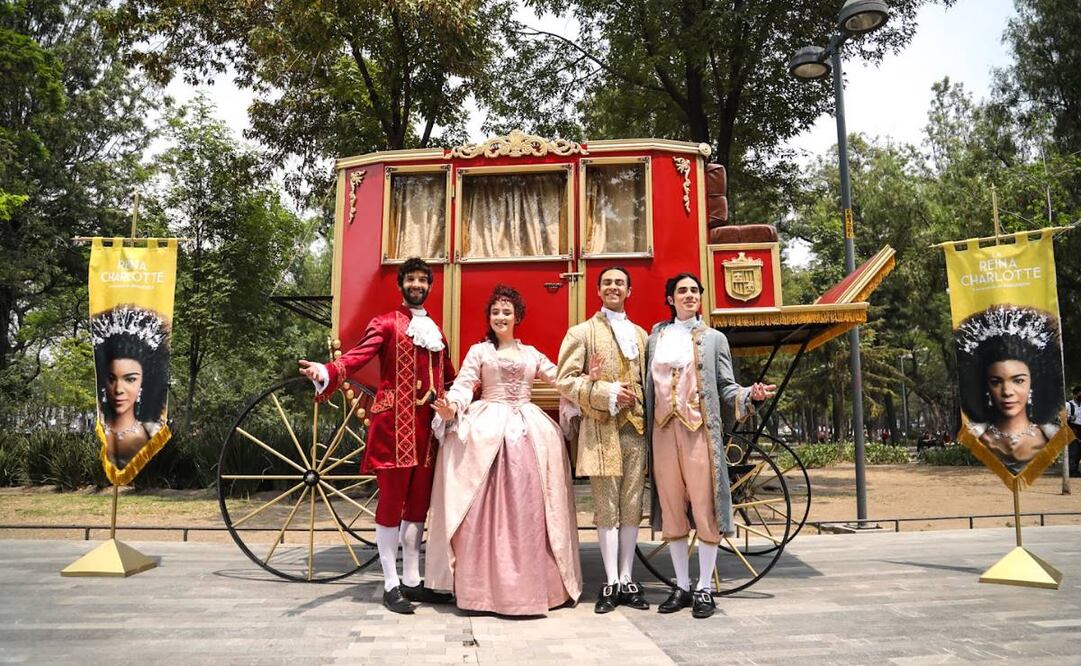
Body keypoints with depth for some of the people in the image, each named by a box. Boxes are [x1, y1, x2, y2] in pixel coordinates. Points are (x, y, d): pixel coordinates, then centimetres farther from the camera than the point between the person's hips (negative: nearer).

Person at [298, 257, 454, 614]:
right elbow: (358, 355, -16)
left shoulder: (436, 331, 18)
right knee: (391, 503, 0)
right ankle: (391, 585, 9)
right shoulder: (385, 323, 0)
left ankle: (412, 580, 22)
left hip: (427, 427, 6)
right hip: (394, 425, -6)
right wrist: (326, 372, -33)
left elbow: (449, 377, 25)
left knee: (418, 504, 11)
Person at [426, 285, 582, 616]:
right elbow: (463, 385, -3)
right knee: (486, 507, -7)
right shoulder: (479, 351, 8)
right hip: (487, 428, -3)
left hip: (529, 429, 3)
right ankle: (486, 584, 1)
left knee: (527, 506, -1)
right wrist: (451, 407, -23)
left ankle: (529, 583, 7)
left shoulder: (531, 353, 17)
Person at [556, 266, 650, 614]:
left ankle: (626, 580, 14)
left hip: (636, 428, 4)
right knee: (607, 508, -2)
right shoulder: (582, 332, 6)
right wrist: (607, 393, -12)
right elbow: (565, 381, -2)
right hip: (601, 429, -4)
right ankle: (611, 583, 5)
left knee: (631, 507, 5)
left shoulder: (640, 334, 20)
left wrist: (638, 399, 3)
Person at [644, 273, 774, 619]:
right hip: (663, 431, 2)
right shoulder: (655, 337, 13)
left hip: (699, 431, -2)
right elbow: (648, 386, 12)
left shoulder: (713, 338, 8)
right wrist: (645, 429, 2)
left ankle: (704, 589, 10)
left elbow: (726, 388, 4)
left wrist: (751, 394, -15)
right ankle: (681, 586, 18)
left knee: (704, 508, -3)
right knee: (671, 509, 7)